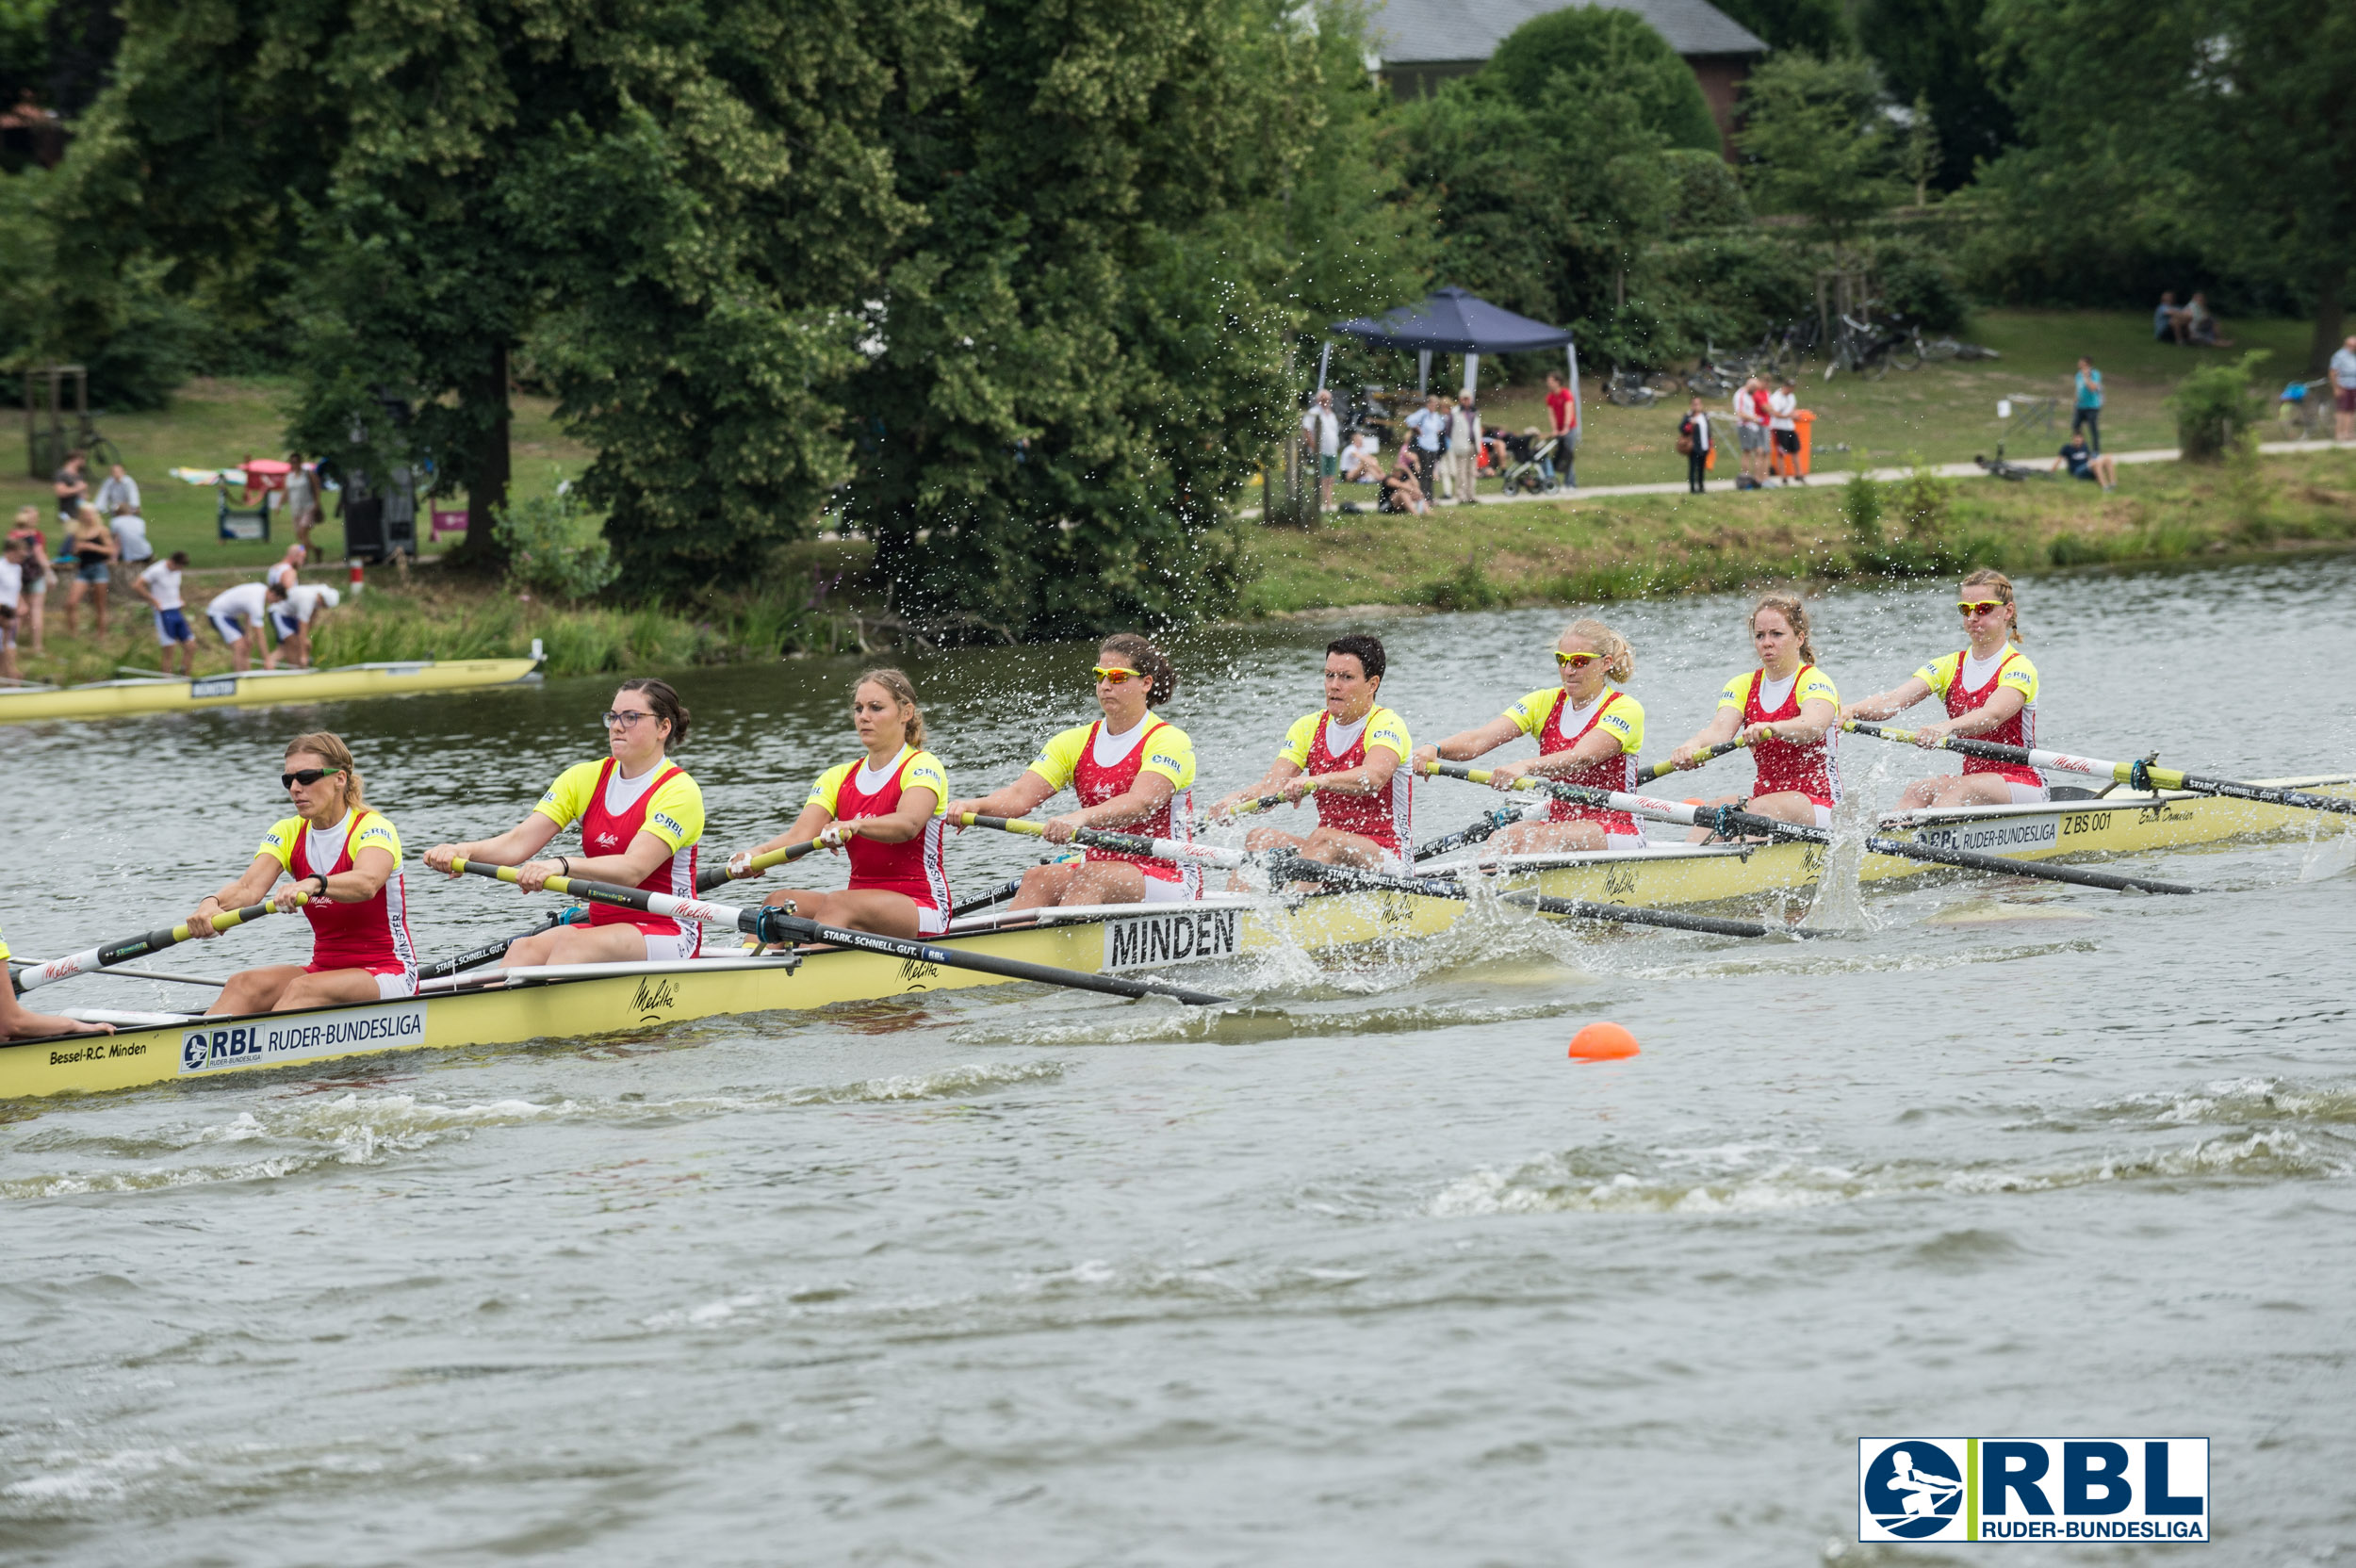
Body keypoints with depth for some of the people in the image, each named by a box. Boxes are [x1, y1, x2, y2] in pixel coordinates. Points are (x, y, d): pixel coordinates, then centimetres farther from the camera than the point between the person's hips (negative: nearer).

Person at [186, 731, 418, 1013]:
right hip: (325, 968, 6)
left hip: (389, 977, -6)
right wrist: (213, 904, -35)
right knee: (245, 984, -21)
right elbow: (249, 887, -12)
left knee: (303, 989, -33)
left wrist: (314, 884, -55)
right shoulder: (288, 834, 6)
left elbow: (367, 883, -34)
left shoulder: (373, 828, -11)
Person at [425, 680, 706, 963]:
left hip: (668, 936, -6)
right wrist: (465, 851, -23)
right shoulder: (586, 778, 9)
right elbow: (518, 842, -2)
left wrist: (561, 866, -42)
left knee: (570, 943, -33)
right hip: (604, 927, 6)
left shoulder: (680, 791, -9)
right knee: (524, 949, -23)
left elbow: (633, 868, -26)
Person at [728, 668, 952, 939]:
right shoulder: (839, 778, 15)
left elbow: (908, 824, -26)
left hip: (922, 911, -6)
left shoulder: (923, 766, -4)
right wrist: (757, 853, -23)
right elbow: (800, 836, -1)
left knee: (836, 904, -33)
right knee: (782, 901, -19)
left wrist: (854, 826, -46)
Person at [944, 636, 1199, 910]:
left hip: (1169, 882, -6)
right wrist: (974, 806, -23)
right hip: (1103, 869, 6)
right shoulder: (1076, 742, 11)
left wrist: (1082, 818, -44)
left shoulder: (1170, 741, -7)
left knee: (1090, 876, -34)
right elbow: (1021, 796, -1)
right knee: (1037, 878, -23)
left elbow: (1142, 802, -26)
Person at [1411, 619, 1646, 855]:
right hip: (1557, 823, 5)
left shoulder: (1625, 709, -7)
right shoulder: (1545, 702, 9)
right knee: (1505, 838, -27)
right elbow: (1478, 740, -5)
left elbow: (1582, 758, -27)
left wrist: (1525, 767, -45)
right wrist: (1435, 749, -27)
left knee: (1539, 838, -34)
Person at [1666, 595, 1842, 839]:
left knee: (1761, 808, -35)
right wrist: (1693, 747, -33)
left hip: (1817, 807, -5)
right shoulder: (1743, 686, 12)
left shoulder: (1815, 682, -6)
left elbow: (1814, 725, -30)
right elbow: (1719, 730, -8)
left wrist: (1771, 729, -52)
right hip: (1765, 793, 5)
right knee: (1713, 808, -25)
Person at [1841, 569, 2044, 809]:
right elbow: (1894, 700, -5)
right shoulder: (1948, 667, 11)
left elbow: (1993, 715, -28)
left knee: (1957, 790, -34)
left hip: (2022, 786, -6)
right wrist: (1851, 710, -28)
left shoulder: (2018, 668, -7)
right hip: (1972, 777, 6)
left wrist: (1946, 728, -49)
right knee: (1916, 791, -24)